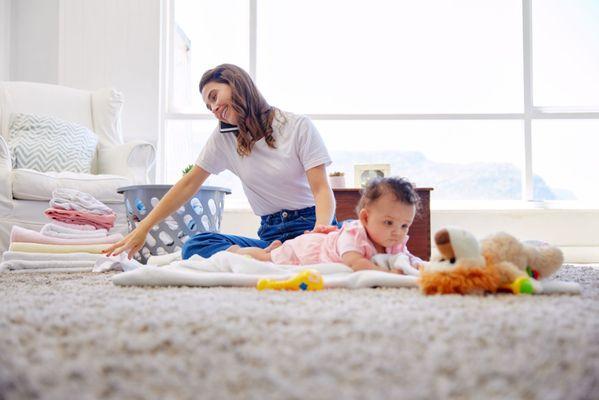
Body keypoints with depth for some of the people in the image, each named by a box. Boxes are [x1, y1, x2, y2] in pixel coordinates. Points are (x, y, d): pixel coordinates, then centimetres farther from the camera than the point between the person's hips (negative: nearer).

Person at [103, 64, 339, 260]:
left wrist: (320, 230, -30)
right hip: (270, 235, 4)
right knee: (195, 245, -27)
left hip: (309, 225, -3)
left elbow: (321, 189, -8)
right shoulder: (224, 138, 11)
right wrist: (143, 228, 5)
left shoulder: (299, 126, -1)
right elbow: (188, 184, 12)